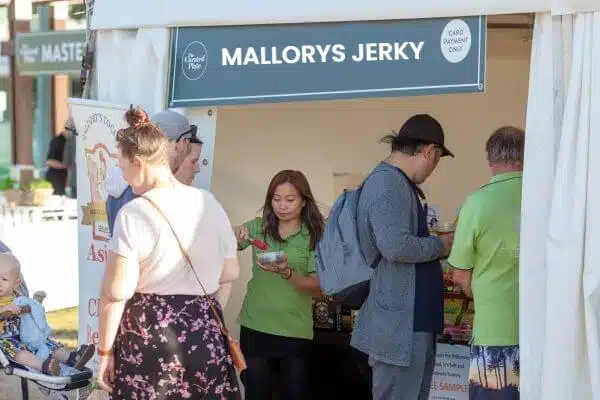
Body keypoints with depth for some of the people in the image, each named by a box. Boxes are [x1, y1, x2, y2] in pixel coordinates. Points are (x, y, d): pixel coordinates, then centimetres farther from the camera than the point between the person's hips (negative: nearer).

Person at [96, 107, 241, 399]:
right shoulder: (210, 203, 6)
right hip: (205, 339, 5)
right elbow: (229, 274, 14)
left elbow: (117, 292, -14)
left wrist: (105, 350, -5)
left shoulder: (134, 214, -13)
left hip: (148, 337, -5)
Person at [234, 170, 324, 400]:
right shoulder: (258, 227, 4)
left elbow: (318, 288, -6)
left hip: (295, 332, -1)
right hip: (255, 327, 1)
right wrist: (235, 237, -18)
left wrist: (287, 273, -23)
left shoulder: (315, 236, -2)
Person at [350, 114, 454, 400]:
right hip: (400, 324, -11)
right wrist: (440, 246, -12)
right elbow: (395, 246, -27)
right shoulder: (387, 183, -16)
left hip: (414, 321, 11)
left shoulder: (400, 183, 16)